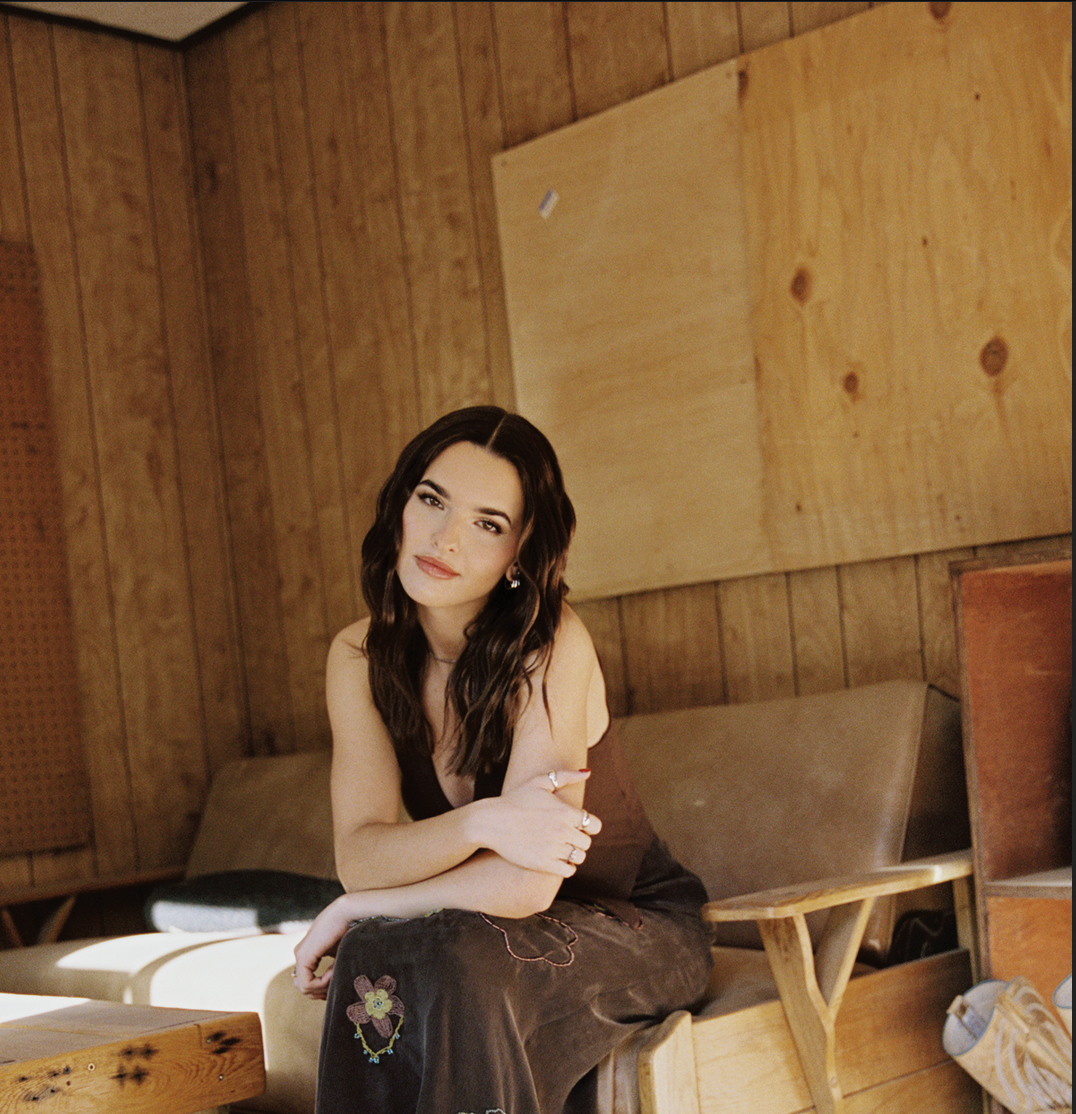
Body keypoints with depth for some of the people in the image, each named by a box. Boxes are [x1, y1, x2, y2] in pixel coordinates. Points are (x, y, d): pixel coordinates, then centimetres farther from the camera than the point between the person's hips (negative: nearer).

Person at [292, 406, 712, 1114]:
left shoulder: (552, 645, -24)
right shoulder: (360, 657, -7)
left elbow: (525, 884, -29)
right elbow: (359, 855, -16)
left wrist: (353, 912, -18)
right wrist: (480, 823, -36)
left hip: (636, 930, -4)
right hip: (509, 935, 4)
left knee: (454, 963, -32)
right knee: (379, 962, -28)